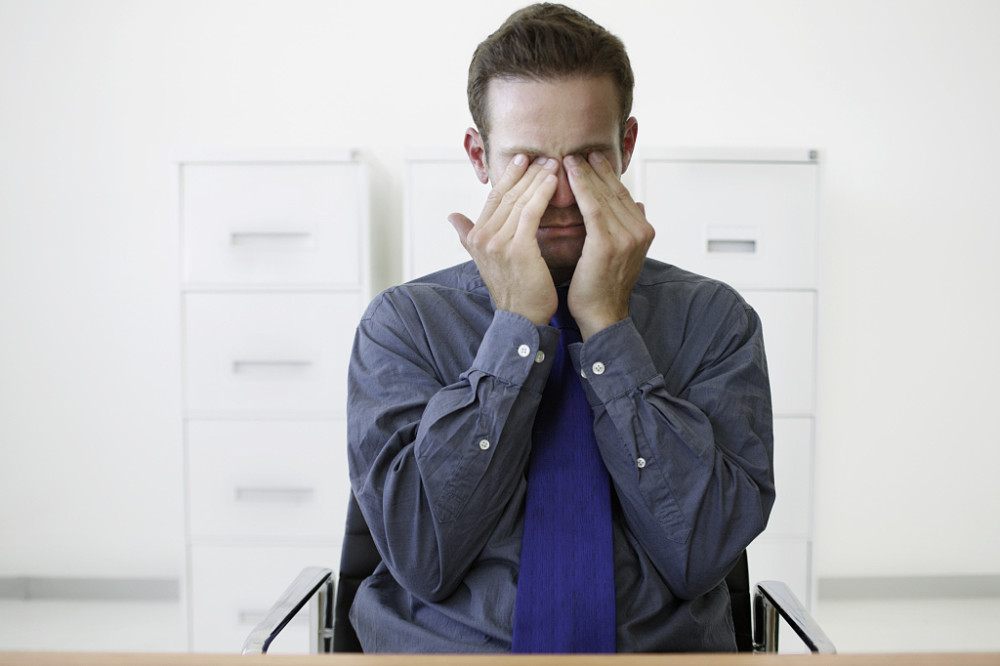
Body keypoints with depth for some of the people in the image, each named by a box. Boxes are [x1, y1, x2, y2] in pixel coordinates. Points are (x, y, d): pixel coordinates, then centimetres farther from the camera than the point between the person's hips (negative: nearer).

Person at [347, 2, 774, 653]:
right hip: (446, 647, 0)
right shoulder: (404, 320, 0)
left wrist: (606, 323, -13)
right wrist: (517, 323, -13)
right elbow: (420, 557, -10)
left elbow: (701, 555, -9)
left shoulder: (713, 318, 1)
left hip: (659, 645, 1)